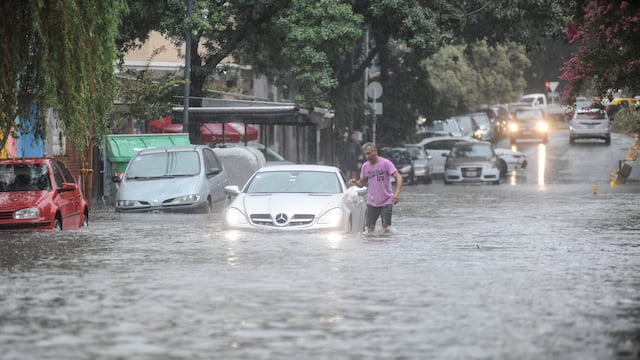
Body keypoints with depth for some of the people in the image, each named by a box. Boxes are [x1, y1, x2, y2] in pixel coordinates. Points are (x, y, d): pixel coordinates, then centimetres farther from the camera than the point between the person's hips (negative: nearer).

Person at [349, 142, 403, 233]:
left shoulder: (385, 163, -11)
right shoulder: (365, 166, 5)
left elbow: (398, 177, -17)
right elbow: (362, 183, 14)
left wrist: (397, 193, -32)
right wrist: (355, 182, -11)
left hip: (386, 202, -4)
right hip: (372, 202, 4)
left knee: (386, 227, -7)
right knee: (370, 228, 0)